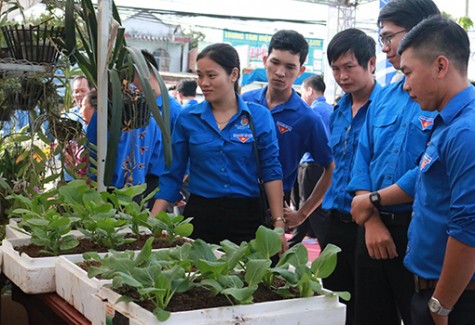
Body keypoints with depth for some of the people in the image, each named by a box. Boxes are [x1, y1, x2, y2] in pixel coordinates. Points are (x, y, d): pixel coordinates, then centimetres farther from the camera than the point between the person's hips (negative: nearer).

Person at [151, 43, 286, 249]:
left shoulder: (259, 117, -1)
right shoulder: (187, 119, 2)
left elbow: (271, 172, -2)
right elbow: (172, 176, 4)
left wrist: (279, 224, -8)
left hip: (245, 217, -1)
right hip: (199, 215, 1)